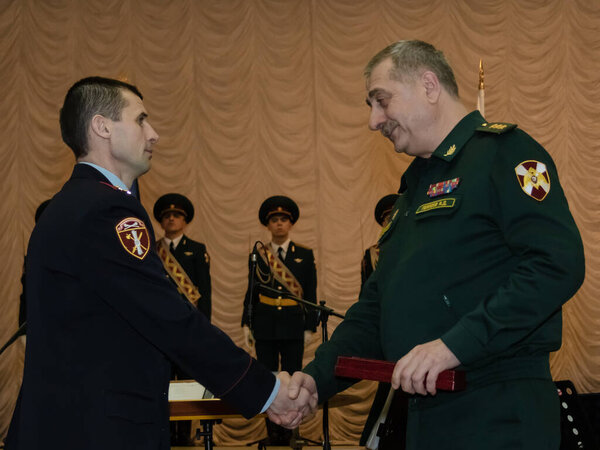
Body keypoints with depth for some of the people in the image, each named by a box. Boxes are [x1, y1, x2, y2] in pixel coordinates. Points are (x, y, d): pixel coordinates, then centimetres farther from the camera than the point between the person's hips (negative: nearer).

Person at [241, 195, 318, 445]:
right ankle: (273, 432, 11)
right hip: (265, 327, 1)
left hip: (293, 327, -1)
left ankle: (289, 432, 7)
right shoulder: (257, 256, 7)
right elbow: (250, 293, 9)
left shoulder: (305, 255, 5)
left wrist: (309, 327, -2)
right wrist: (247, 325, 2)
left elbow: (311, 293, 4)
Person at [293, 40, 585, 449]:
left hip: (497, 415, -8)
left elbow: (558, 262, -21)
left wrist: (456, 345, -24)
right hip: (425, 413, 8)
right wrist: (317, 378, 5)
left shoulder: (502, 151, -6)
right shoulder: (415, 187, 22)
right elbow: (377, 306, 21)